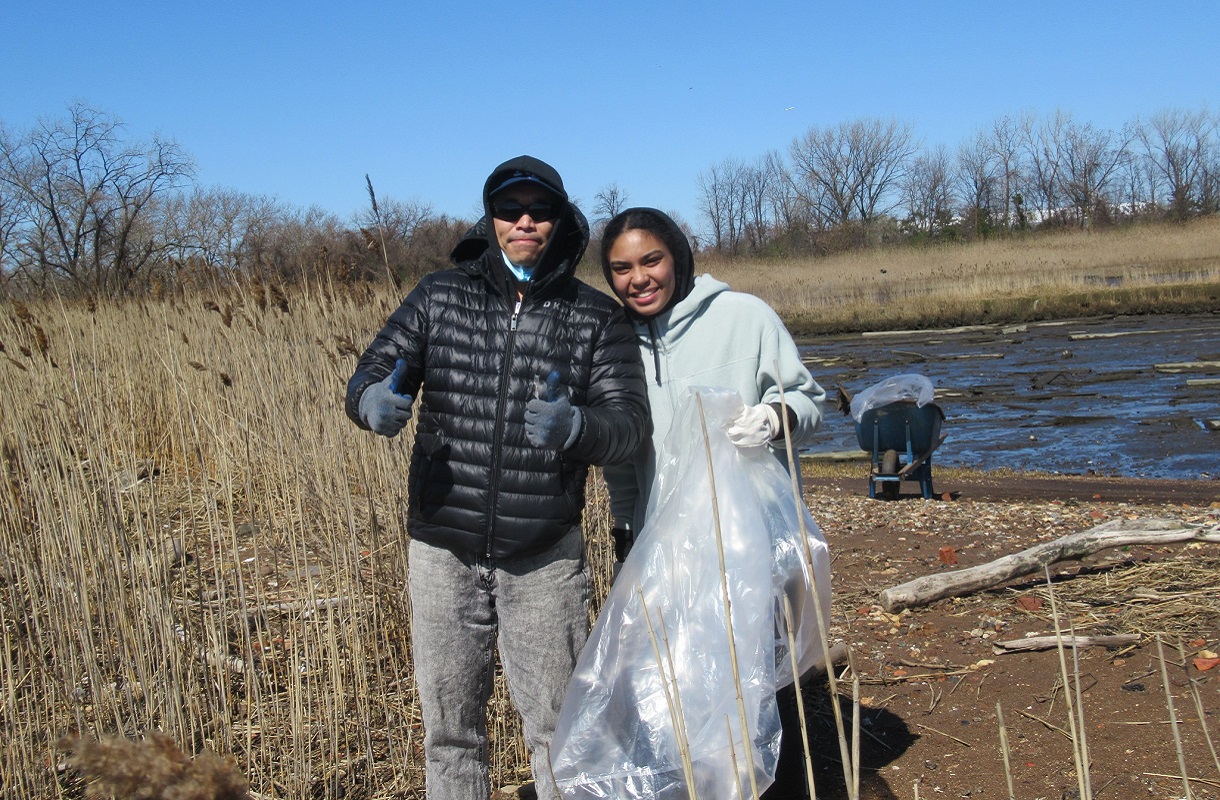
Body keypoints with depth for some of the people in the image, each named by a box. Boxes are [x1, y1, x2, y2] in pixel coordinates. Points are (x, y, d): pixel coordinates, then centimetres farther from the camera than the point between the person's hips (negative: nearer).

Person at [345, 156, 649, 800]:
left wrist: (574, 425, -31)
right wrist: (375, 400, -24)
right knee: (448, 726, 13)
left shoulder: (597, 318, 0)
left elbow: (629, 422, -7)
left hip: (544, 558, -1)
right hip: (443, 550, 2)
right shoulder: (440, 296, 4)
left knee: (557, 724, 5)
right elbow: (371, 373, 2)